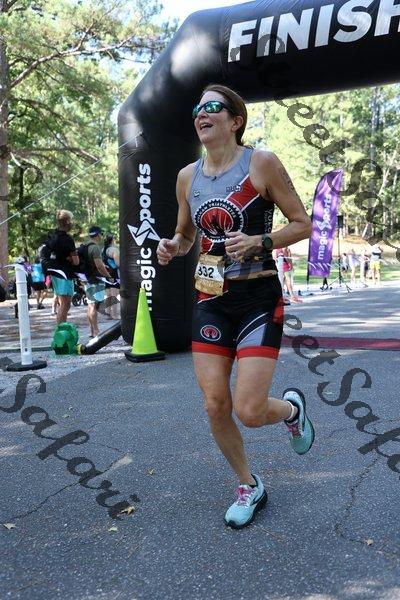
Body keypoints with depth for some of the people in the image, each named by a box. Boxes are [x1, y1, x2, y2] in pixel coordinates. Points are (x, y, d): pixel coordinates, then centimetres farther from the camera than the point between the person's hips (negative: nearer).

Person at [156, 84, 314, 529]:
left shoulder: (261, 163, -7)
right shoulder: (187, 176, 7)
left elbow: (303, 225, -5)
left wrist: (259, 243, -21)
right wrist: (171, 248, -3)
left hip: (258, 297, -4)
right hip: (211, 300, 5)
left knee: (249, 411, -10)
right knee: (215, 406, 3)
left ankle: (292, 407, 29)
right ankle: (249, 487, 29)